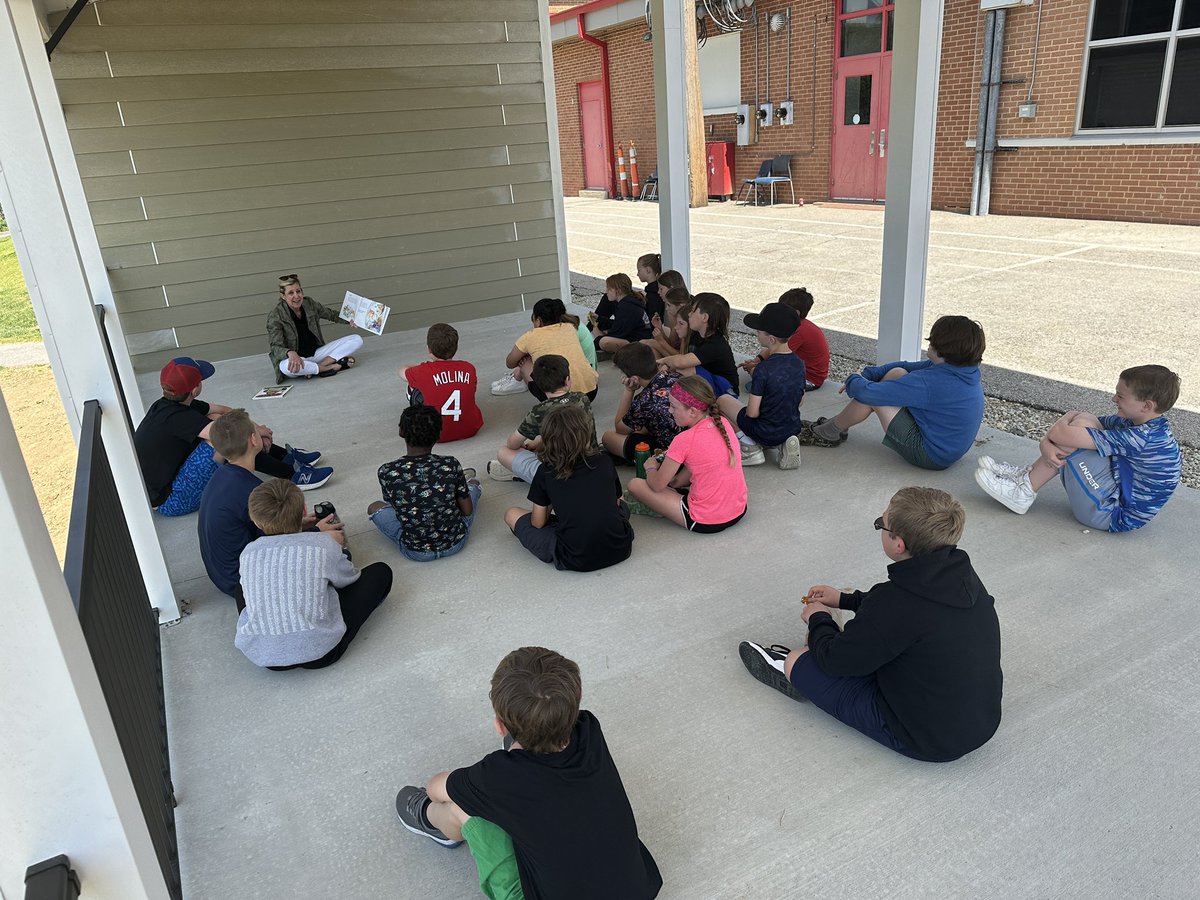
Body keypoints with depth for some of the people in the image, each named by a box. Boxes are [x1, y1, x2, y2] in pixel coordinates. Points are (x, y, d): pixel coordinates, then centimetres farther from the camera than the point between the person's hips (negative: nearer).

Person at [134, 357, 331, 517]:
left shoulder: (167, 405, 1)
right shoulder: (176, 417, -26)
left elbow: (223, 410, 8)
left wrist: (255, 429, -3)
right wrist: (258, 431, -16)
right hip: (169, 502, -10)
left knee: (216, 419, 6)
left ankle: (285, 456, 6)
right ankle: (293, 475, -17)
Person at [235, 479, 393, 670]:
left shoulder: (248, 553, 3)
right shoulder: (323, 544, -6)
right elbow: (348, 578, 11)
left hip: (259, 656, 3)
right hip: (317, 654, -3)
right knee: (381, 571, 10)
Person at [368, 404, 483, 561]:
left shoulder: (387, 472, -19)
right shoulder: (451, 465, -18)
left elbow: (394, 505, 0)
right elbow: (467, 511, -7)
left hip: (415, 552, 0)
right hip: (455, 543, 1)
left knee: (374, 507, 25)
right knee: (473, 483, 22)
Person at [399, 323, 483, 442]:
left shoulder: (423, 371, -12)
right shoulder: (469, 368, -7)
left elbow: (402, 371, 11)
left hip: (438, 435, -3)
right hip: (470, 430, 3)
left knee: (413, 387, 15)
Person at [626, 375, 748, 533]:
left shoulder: (684, 440, -21)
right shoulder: (722, 423, -1)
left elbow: (657, 485, -7)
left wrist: (650, 468, 12)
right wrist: (677, 480, 12)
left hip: (706, 523, -8)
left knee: (635, 485, -1)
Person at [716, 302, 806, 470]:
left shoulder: (763, 370, -25)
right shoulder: (799, 363, -5)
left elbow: (752, 413, -21)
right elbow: (800, 401, 7)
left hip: (766, 434, -6)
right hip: (793, 429, 6)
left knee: (722, 400, 12)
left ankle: (751, 448, -1)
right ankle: (783, 444, 8)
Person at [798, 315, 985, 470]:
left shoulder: (931, 382, -30)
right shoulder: (966, 370, -2)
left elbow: (869, 393, -27)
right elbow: (907, 367, 8)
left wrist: (853, 381, -5)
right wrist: (867, 374, 1)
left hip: (929, 455, -9)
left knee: (870, 394, -12)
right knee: (896, 373, 8)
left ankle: (828, 433, 12)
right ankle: (837, 423, 17)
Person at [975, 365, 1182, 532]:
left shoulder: (1140, 439, -26)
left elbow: (1059, 433, -29)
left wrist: (1065, 421, -6)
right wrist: (1047, 444, -18)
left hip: (1113, 515, -10)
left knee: (1081, 424, -20)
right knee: (1083, 420, 1)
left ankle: (1024, 492, -11)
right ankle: (1027, 474, 2)